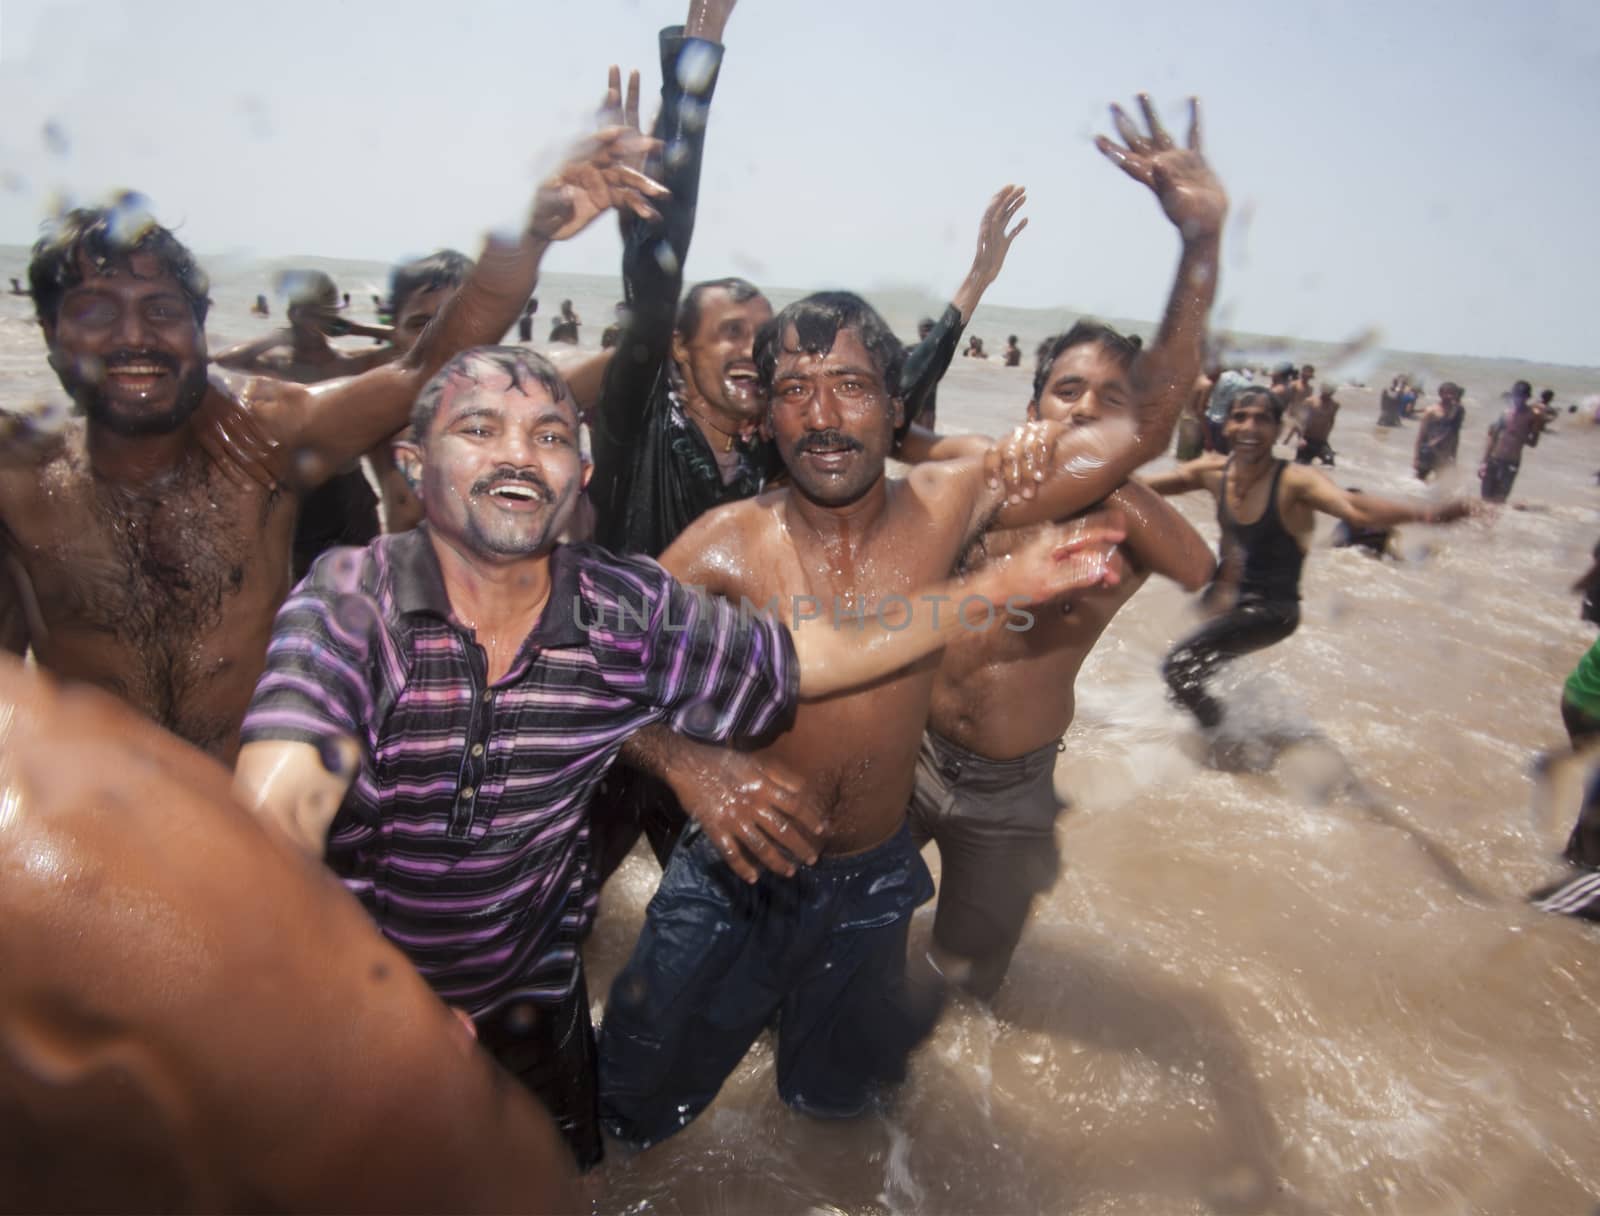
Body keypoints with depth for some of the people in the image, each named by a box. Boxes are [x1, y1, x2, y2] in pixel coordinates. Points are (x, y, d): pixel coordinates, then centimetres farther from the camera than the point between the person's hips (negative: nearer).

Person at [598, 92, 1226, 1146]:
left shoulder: (948, 505, -13)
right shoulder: (729, 543, -19)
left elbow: (1142, 430, -13)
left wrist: (1202, 242, -20)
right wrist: (684, 757, -41)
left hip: (874, 883, 2)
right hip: (736, 880, -1)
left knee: (835, 1099, 28)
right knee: (635, 1116, 18)